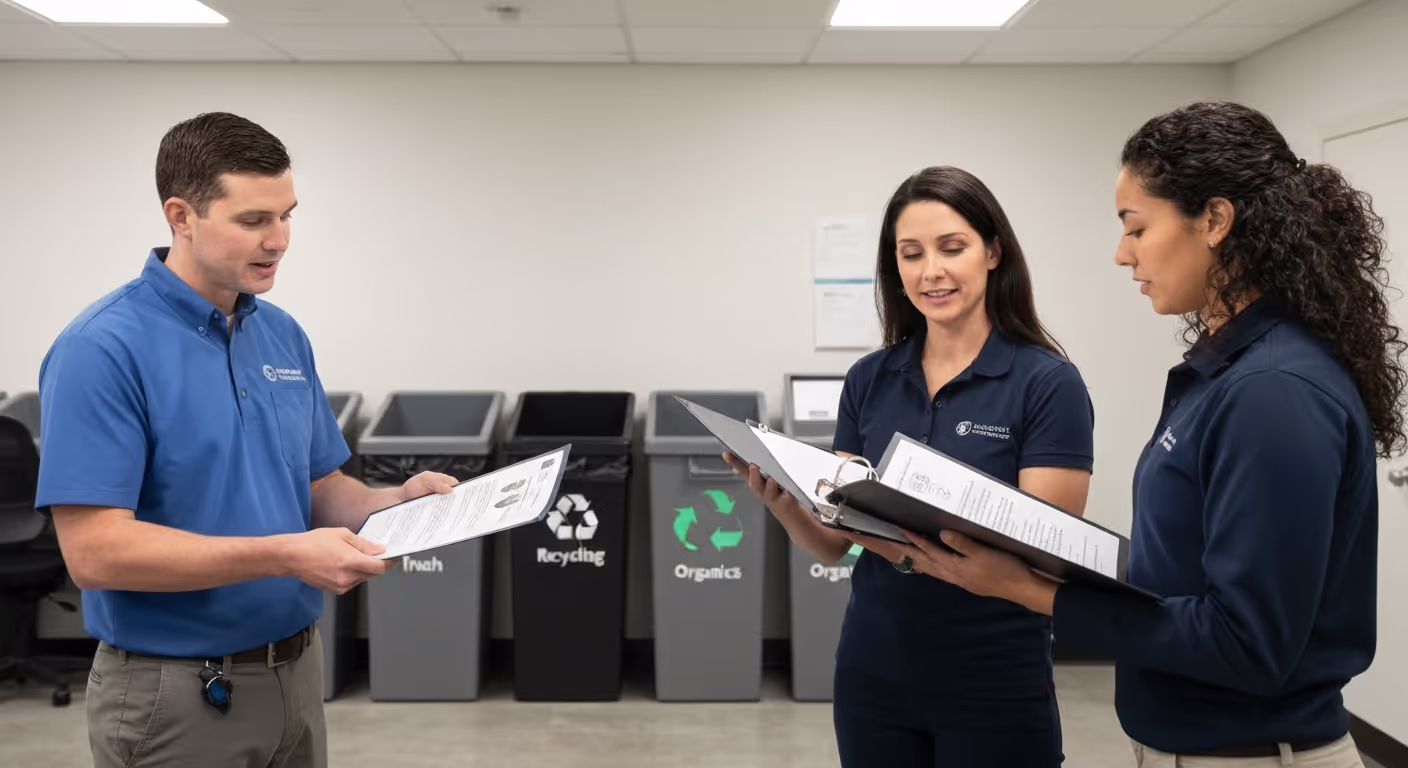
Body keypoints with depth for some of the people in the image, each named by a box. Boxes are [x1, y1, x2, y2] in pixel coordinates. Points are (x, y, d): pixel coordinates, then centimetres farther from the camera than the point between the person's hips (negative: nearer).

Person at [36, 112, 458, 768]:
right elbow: (95, 550, -23)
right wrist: (285, 554, -28)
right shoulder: (103, 348, -17)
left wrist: (396, 502, -8)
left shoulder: (284, 336, 5)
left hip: (295, 674, 7)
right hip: (175, 695, -7)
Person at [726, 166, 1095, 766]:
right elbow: (835, 542, 3)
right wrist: (784, 503, -19)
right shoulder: (868, 379, 2)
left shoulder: (1048, 384, -10)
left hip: (995, 686, -4)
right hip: (873, 675, 4)